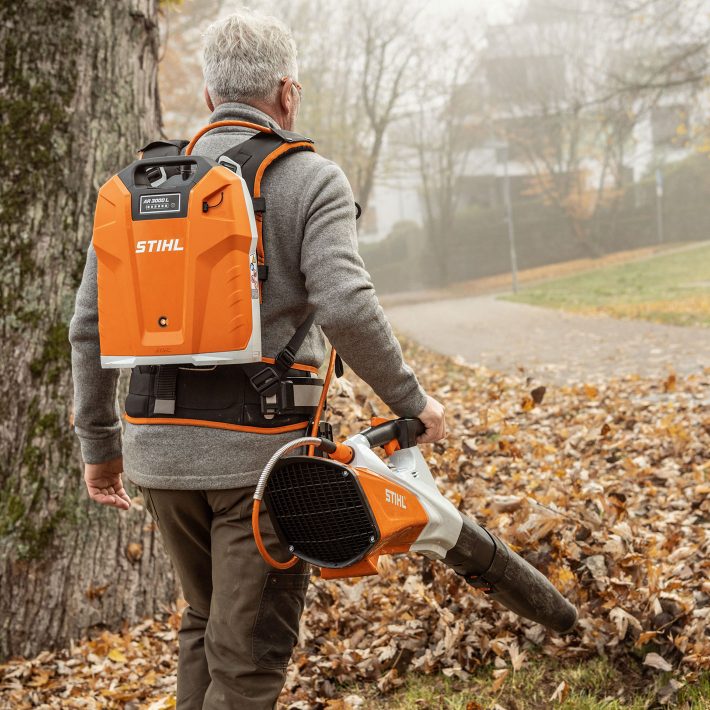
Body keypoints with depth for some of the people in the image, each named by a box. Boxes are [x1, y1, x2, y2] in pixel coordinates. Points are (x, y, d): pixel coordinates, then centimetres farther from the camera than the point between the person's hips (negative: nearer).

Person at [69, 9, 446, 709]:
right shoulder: (310, 180, -5)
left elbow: (91, 324, 7)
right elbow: (345, 307, -19)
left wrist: (98, 443, 16)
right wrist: (411, 400, -5)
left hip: (161, 451, 5)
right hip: (264, 453, -5)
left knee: (205, 619, 25)